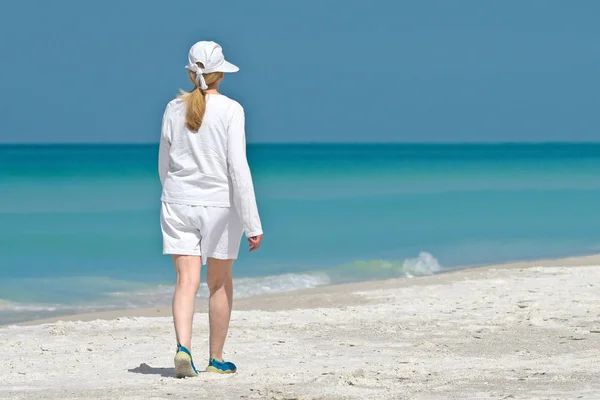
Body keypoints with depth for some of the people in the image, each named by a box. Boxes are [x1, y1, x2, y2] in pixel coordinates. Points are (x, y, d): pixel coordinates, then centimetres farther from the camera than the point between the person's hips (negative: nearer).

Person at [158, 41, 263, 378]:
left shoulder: (174, 109, 2)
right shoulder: (230, 110, -10)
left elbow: (165, 164, 10)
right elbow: (238, 167, -14)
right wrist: (253, 223, -11)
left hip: (179, 203, 2)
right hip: (220, 204, -2)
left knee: (187, 281, -3)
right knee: (220, 282, 14)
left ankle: (183, 347, -25)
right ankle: (216, 359, 23)